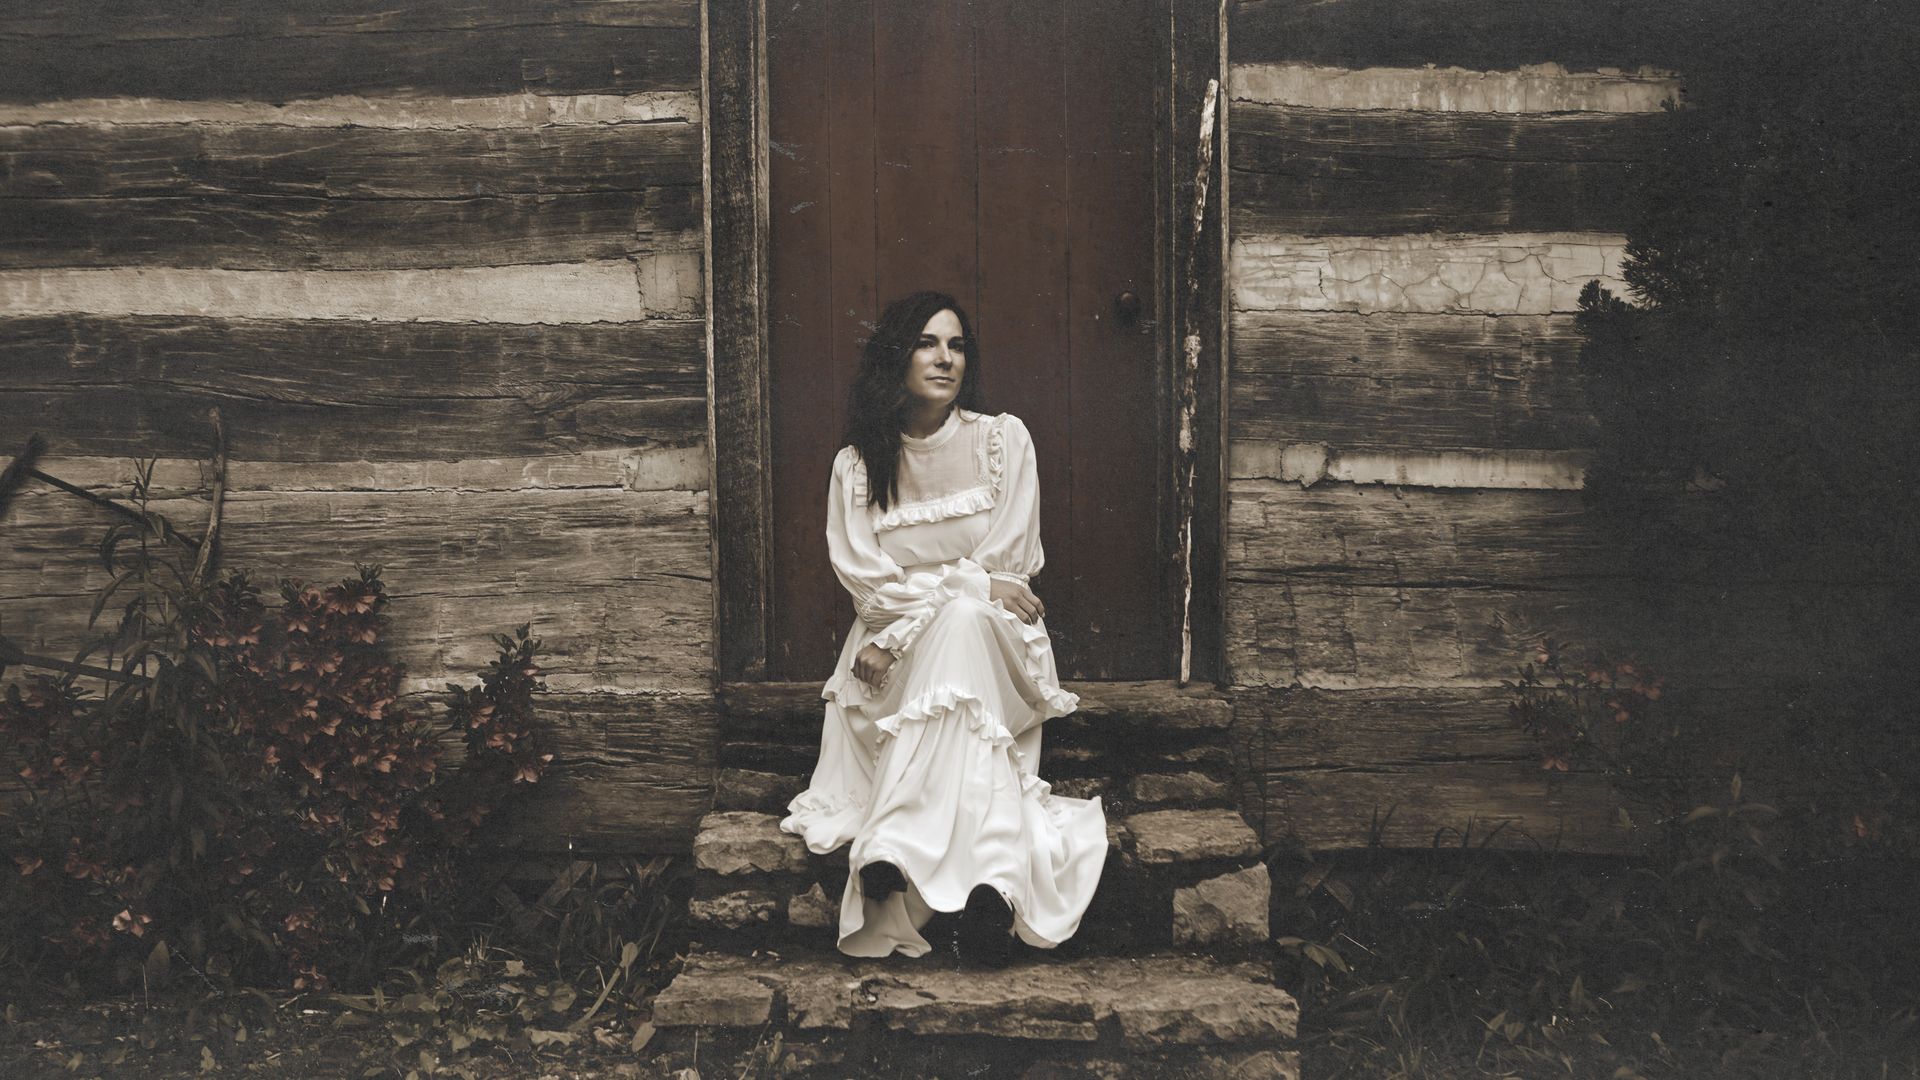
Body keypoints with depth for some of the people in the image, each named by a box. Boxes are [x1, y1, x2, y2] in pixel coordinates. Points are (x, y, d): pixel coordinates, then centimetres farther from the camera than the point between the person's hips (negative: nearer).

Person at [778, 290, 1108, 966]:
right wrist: (972, 584, -16)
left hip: (992, 644, 0)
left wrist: (901, 635, -14)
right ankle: (990, 875, -48)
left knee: (963, 623, -37)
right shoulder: (858, 464, 3)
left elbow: (1009, 567, -7)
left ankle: (895, 849, -45)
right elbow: (862, 576, -6)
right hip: (892, 648, 0)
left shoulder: (1003, 440, 0)